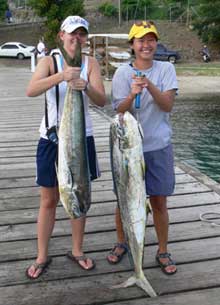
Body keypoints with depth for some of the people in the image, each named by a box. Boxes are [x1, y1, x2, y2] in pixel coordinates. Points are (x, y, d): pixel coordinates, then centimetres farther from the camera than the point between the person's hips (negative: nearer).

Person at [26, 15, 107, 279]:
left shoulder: (91, 63, 1)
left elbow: (102, 101, -10)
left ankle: (77, 251, 29)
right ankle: (42, 257, 23)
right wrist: (61, 76, -37)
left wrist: (86, 87, -31)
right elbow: (31, 91, -22)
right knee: (48, 200, 7)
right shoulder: (49, 61, -3)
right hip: (52, 138, -1)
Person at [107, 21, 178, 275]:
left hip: (159, 147, 0)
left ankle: (163, 252, 26)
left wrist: (150, 86, -28)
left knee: (159, 201, 8)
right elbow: (119, 111, -10)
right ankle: (121, 243, 34)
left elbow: (167, 105, -12)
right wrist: (132, 95, -30)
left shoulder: (166, 69, -1)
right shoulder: (122, 73, -4)